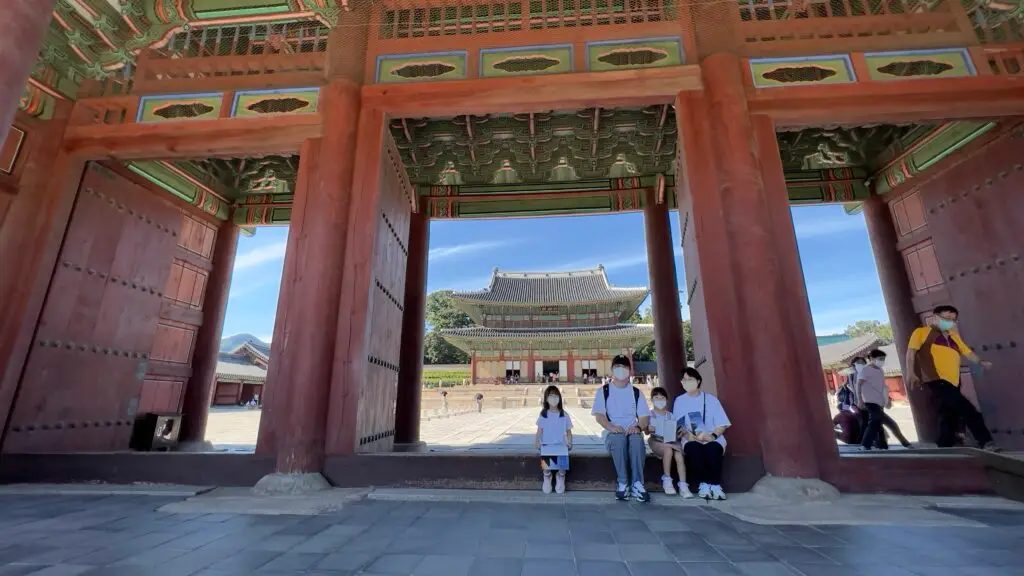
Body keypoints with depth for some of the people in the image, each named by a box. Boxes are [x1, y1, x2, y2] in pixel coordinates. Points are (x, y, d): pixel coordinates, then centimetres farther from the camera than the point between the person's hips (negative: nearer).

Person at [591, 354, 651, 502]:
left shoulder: (636, 392, 15)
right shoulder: (603, 391, 9)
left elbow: (644, 416, 8)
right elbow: (599, 415, -2)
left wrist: (638, 427, -15)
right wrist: (612, 427, -21)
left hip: (632, 431, 2)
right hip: (612, 433, -1)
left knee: (637, 439, -34)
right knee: (619, 439, -37)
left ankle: (637, 484, -33)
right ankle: (622, 483, -30)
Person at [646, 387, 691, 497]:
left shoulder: (671, 416, 16)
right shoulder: (649, 415, 9)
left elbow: (676, 432, 12)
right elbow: (646, 432, 3)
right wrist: (649, 429, -20)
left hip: (671, 441, 3)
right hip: (657, 441, -3)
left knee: (679, 454, -29)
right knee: (668, 449, -34)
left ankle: (683, 485, -28)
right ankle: (667, 480, -19)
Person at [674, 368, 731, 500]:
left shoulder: (711, 399, 7)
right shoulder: (679, 401, 9)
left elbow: (722, 424, 2)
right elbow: (678, 426, 3)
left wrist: (713, 436, -16)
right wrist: (687, 435, -18)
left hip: (712, 438, 0)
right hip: (691, 440, 0)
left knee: (712, 448, -34)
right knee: (694, 448, -34)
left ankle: (716, 485, -21)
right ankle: (703, 485, -22)